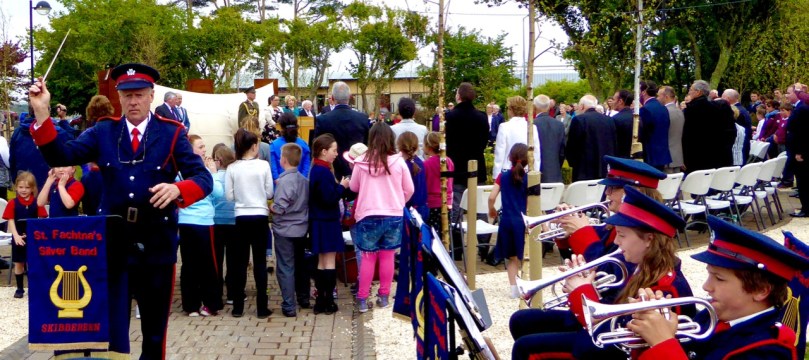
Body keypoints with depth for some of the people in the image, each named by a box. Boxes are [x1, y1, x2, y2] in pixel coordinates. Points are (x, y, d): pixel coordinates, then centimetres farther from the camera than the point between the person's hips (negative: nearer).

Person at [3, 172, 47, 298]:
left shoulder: (37, 202, -3)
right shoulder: (13, 203, -2)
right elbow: (11, 221, -5)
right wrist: (16, 235, -18)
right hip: (18, 238, 1)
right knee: (19, 263, 9)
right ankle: (19, 288, 19)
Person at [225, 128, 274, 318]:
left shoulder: (232, 168, -4)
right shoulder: (263, 165, -7)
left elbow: (229, 196, -3)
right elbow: (270, 193, -3)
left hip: (241, 217, 1)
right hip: (260, 217, -1)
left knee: (240, 262, 9)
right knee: (260, 262, 4)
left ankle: (238, 307, 11)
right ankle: (262, 308, 5)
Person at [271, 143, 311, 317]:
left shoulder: (284, 180, -19)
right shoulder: (304, 180, 3)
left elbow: (280, 208, -23)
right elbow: (306, 203, 8)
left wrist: (270, 208, -5)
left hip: (285, 230, -7)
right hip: (301, 229, 7)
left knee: (286, 268, -2)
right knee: (300, 265, 20)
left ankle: (289, 306, -3)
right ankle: (304, 298, 32)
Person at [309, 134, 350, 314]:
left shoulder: (316, 169, 11)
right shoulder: (323, 172, -19)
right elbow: (330, 198, -23)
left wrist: (339, 186, 7)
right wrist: (342, 186, -10)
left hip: (320, 221, 9)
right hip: (327, 222, -9)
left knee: (322, 261, 14)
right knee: (329, 261, -3)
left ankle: (321, 300, 18)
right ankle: (328, 302, 1)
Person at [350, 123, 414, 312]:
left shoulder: (361, 162, -7)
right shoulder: (398, 162, -6)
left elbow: (353, 187, 8)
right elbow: (409, 189, 4)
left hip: (368, 215, 0)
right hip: (394, 215, 1)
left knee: (368, 257, 8)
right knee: (387, 256, 11)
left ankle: (362, 299, 10)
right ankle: (384, 296, 17)